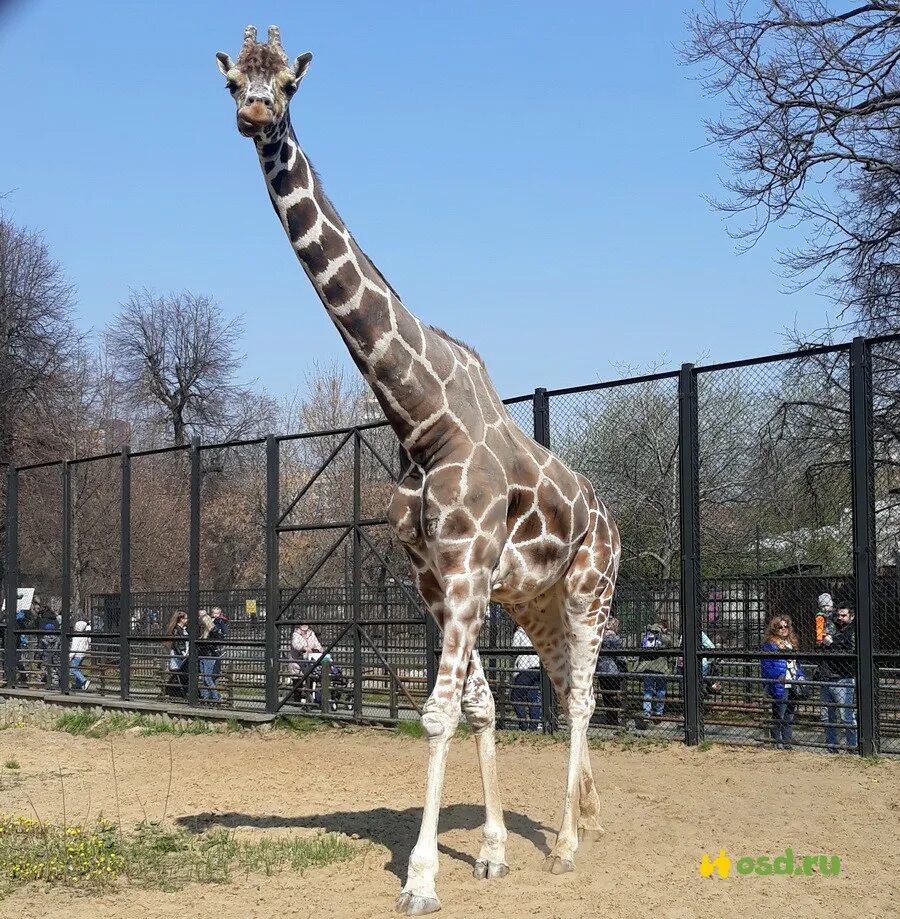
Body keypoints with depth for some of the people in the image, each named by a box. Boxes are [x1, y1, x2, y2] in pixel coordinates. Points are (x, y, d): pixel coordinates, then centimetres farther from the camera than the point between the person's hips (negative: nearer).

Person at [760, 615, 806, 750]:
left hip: (793, 686, 8)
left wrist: (801, 676, 7)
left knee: (790, 716, 13)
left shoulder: (791, 643, 17)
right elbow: (765, 666, -15)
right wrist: (778, 677, -26)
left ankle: (787, 743, 21)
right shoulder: (769, 645, -9)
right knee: (778, 716, -1)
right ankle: (777, 742, 8)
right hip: (779, 687, -8)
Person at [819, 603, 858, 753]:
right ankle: (831, 747, 19)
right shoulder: (832, 630, 19)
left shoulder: (853, 633, -3)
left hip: (842, 680, -7)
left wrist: (831, 645, -13)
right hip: (826, 679, 7)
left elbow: (850, 653, -16)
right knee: (827, 718, 11)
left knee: (847, 717, -9)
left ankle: (853, 746, -3)